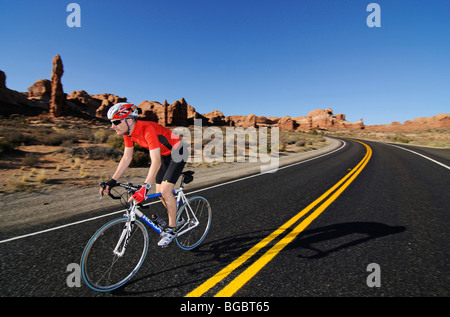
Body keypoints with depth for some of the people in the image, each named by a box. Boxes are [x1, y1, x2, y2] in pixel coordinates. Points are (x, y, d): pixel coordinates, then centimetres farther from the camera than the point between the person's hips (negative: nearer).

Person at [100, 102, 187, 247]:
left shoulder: (147, 129, -34)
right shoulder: (128, 132, -8)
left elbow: (156, 162, -40)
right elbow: (126, 157, -1)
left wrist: (145, 186, -47)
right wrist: (112, 181, -5)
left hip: (177, 153, -8)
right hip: (164, 155, 8)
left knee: (165, 190, -16)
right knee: (159, 193, 7)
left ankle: (171, 230, 2)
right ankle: (176, 218, 30)